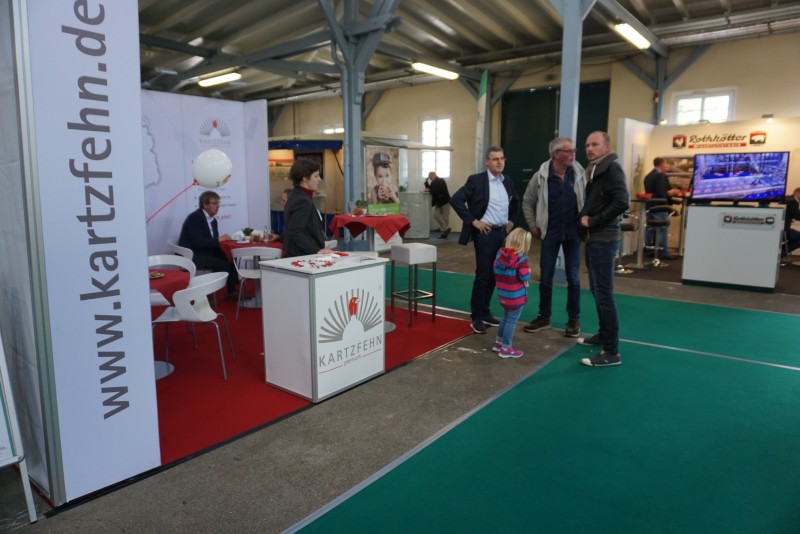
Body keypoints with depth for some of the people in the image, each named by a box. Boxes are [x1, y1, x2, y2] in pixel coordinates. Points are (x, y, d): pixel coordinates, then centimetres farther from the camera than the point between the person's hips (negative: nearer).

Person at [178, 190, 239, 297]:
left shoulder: (212, 219, 10)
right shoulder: (195, 218, -16)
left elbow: (212, 241, 10)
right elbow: (198, 242, -26)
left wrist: (222, 239, -11)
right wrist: (219, 240, -21)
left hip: (206, 252, 9)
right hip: (192, 255, -9)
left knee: (229, 259, -8)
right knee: (222, 264, -23)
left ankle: (232, 291, -3)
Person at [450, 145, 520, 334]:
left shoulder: (507, 181, 10)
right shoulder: (476, 180, -10)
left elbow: (516, 201, 27)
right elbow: (455, 199, -17)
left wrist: (511, 220, 15)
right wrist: (473, 221, -16)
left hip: (502, 233, 6)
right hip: (485, 233, -6)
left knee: (494, 275, 11)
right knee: (482, 275, -3)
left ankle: (485, 312, 24)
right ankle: (477, 317, 9)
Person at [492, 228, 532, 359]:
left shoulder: (500, 253, 1)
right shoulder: (520, 258, -20)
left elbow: (496, 272, 9)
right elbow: (525, 277, -18)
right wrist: (529, 271, 2)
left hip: (503, 294, 7)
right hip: (516, 297, -7)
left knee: (505, 318, 23)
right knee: (511, 321, 4)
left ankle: (498, 343, 33)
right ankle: (505, 349, 13)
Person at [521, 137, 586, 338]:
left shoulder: (579, 174, -6)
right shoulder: (541, 176, -8)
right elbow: (528, 201, 4)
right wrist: (533, 225, 3)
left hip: (573, 233, 0)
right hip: (550, 233, 0)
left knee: (573, 278, 6)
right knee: (545, 277, 8)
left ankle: (574, 320, 19)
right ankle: (543, 317, 22)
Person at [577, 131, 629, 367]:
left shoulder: (611, 168, -11)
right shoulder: (594, 170, 16)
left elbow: (621, 202, -24)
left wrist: (593, 222, -17)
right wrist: (584, 217, 3)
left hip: (604, 239, -9)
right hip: (594, 238, 9)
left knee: (604, 294, -7)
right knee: (596, 290, 17)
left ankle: (612, 351, -2)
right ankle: (603, 334, 31)